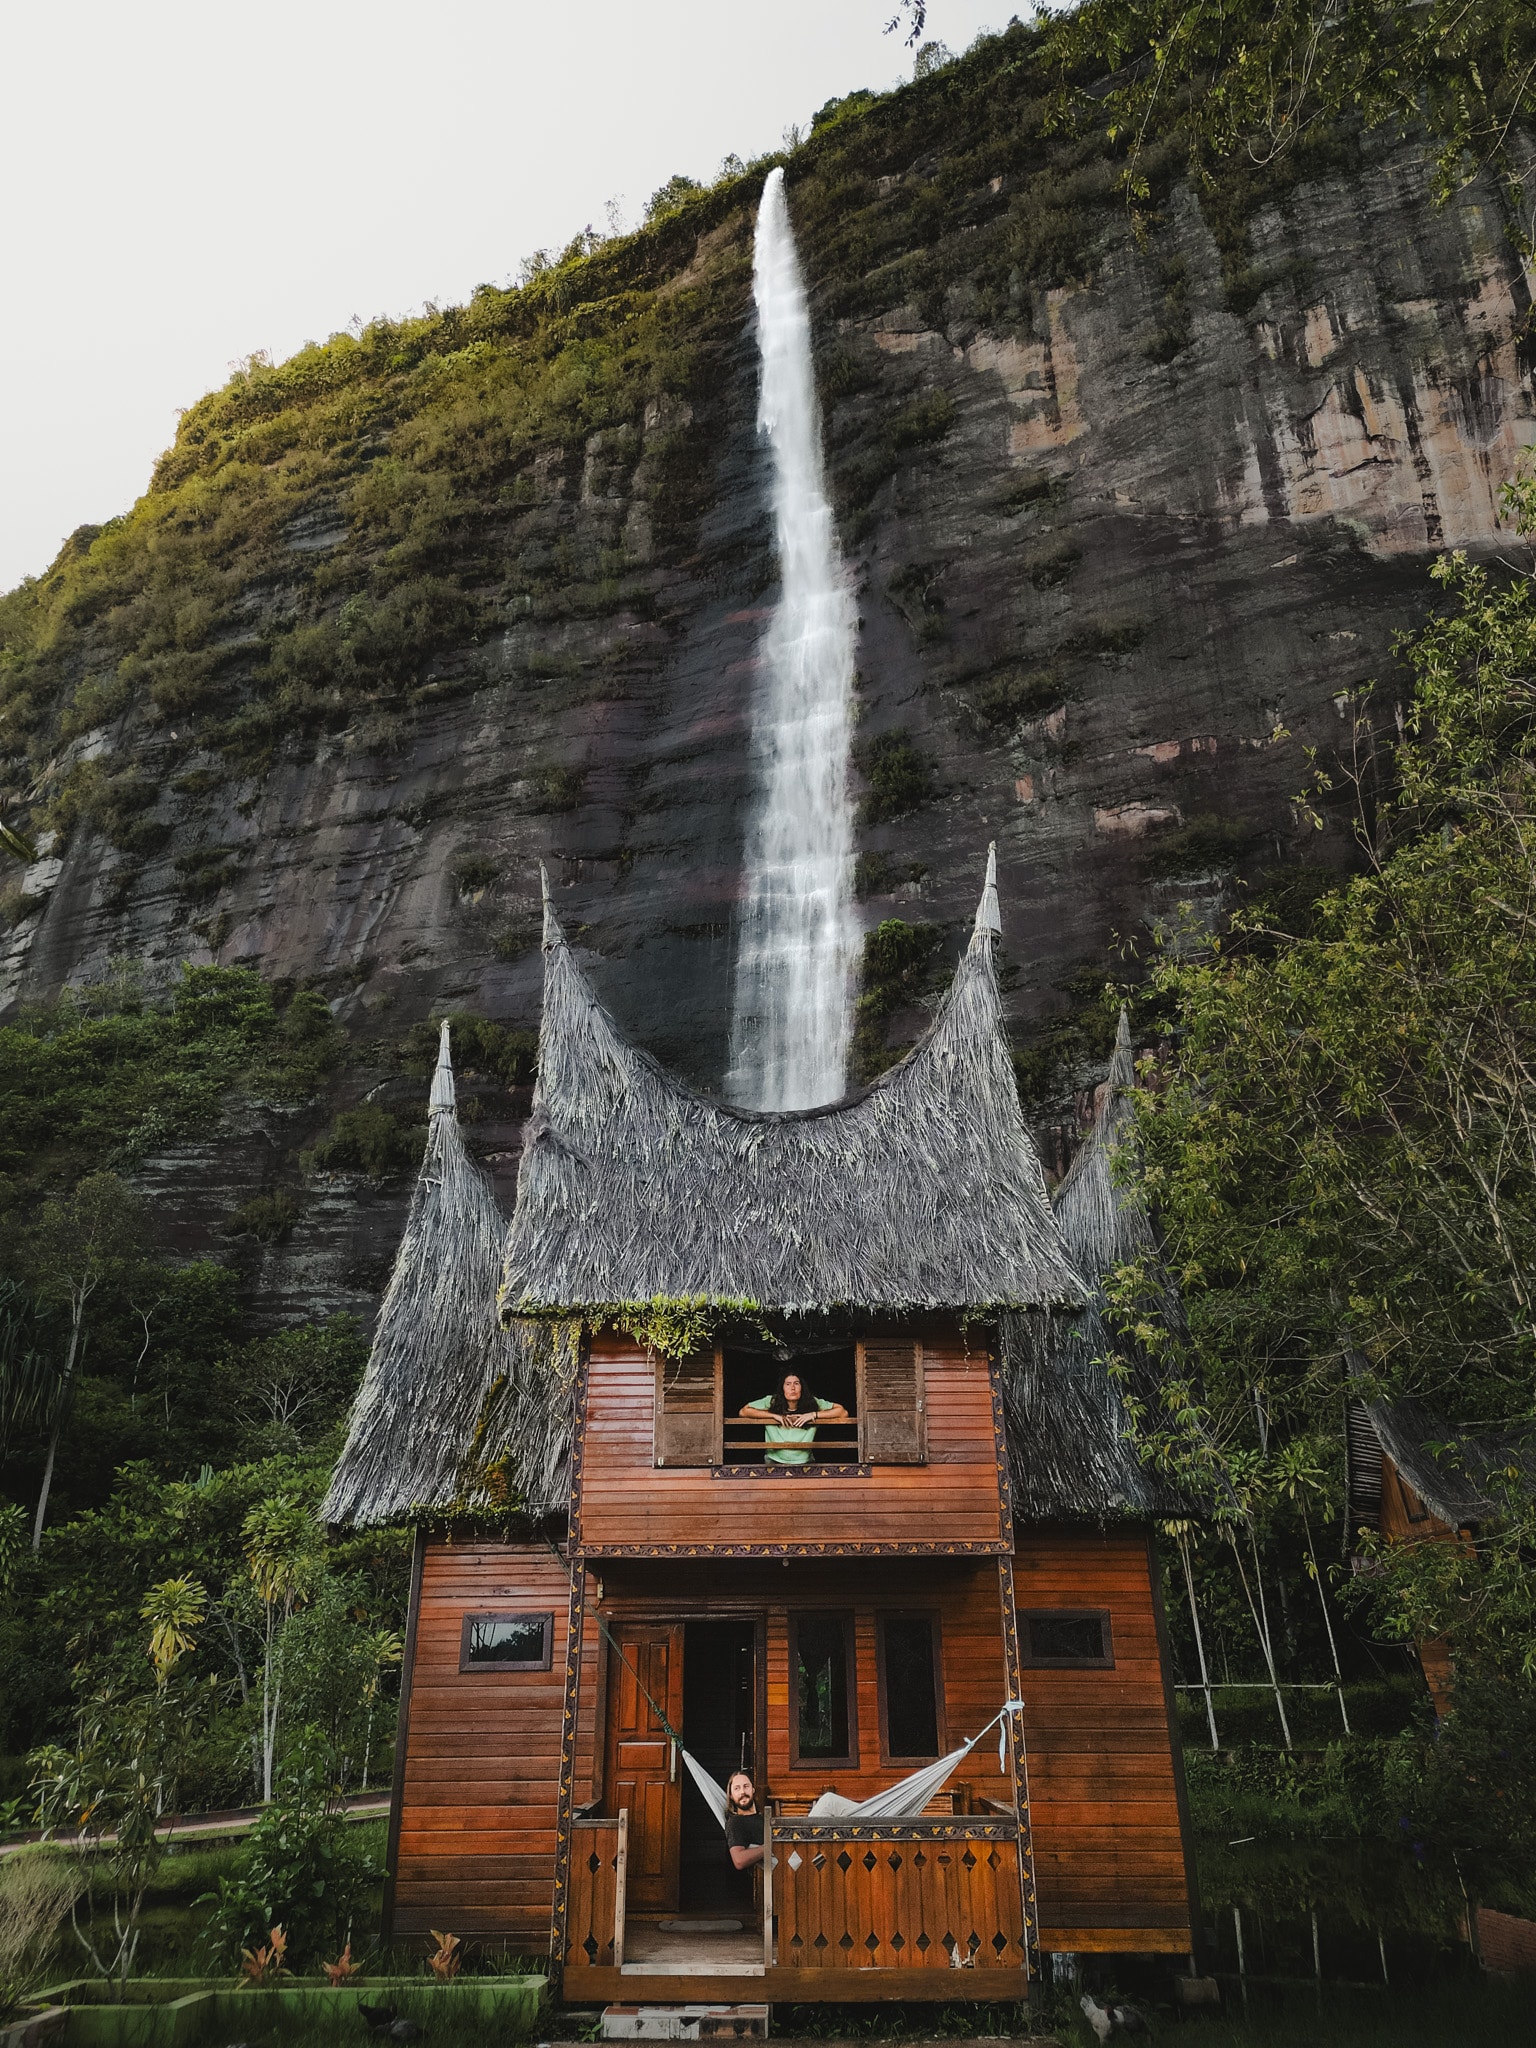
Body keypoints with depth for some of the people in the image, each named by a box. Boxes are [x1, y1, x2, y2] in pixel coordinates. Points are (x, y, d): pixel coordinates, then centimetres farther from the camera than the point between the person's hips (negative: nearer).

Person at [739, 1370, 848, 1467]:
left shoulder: (812, 1403, -2)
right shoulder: (772, 1402, -3)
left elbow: (843, 1412, -3)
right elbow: (744, 1411, -5)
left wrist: (813, 1414, -11)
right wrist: (774, 1415, -10)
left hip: (803, 1462, 0)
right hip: (774, 1461, 0)